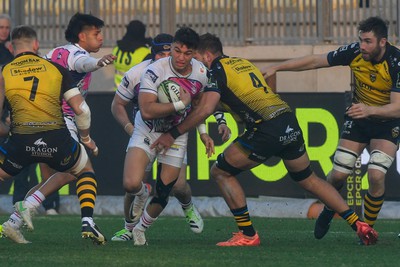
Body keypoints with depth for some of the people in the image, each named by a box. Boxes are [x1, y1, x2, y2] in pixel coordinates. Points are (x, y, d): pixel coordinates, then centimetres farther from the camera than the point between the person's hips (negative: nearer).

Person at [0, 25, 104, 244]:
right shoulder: (55, 68, 12)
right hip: (57, 140, 1)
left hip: (21, 141, -1)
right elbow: (81, 108, 10)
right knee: (84, 169, 30)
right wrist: (86, 138, 25)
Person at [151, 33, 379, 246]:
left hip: (266, 130, -8)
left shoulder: (218, 71, -2)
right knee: (308, 179, 23)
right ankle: (358, 224, 20)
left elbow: (205, 109, -12)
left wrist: (173, 134, -7)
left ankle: (248, 234, 5)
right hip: (290, 125, 8)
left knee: (221, 172, 6)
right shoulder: (243, 63, 23)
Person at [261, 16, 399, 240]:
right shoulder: (355, 52, -16)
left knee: (376, 176, -22)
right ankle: (328, 211, 31)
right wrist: (276, 68, -7)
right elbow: (315, 61, -5)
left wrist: (370, 110, -51)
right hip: (357, 120, 4)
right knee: (339, 174, -2)